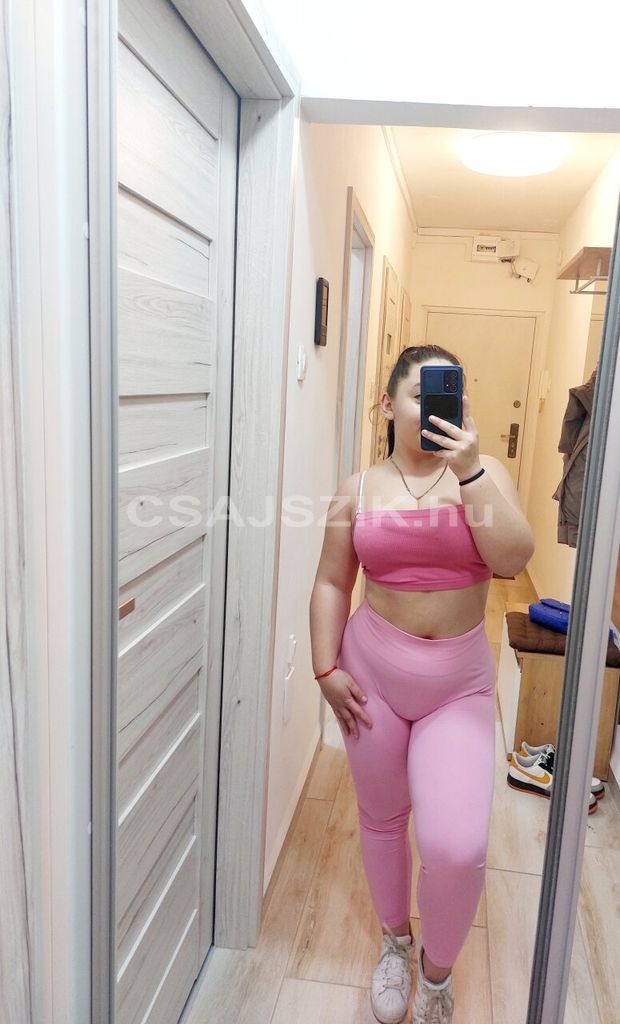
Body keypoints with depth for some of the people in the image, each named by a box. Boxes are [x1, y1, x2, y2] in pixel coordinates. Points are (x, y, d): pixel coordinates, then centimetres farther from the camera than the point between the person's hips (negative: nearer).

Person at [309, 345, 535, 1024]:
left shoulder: (486, 474, -2)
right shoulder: (361, 488, 0)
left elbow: (512, 559, -17)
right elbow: (331, 582, 3)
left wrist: (468, 469, -24)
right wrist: (326, 668, -3)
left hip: (460, 682, -1)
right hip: (372, 671, 2)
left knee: (457, 846, -10)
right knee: (382, 817, 16)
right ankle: (395, 942, 46)